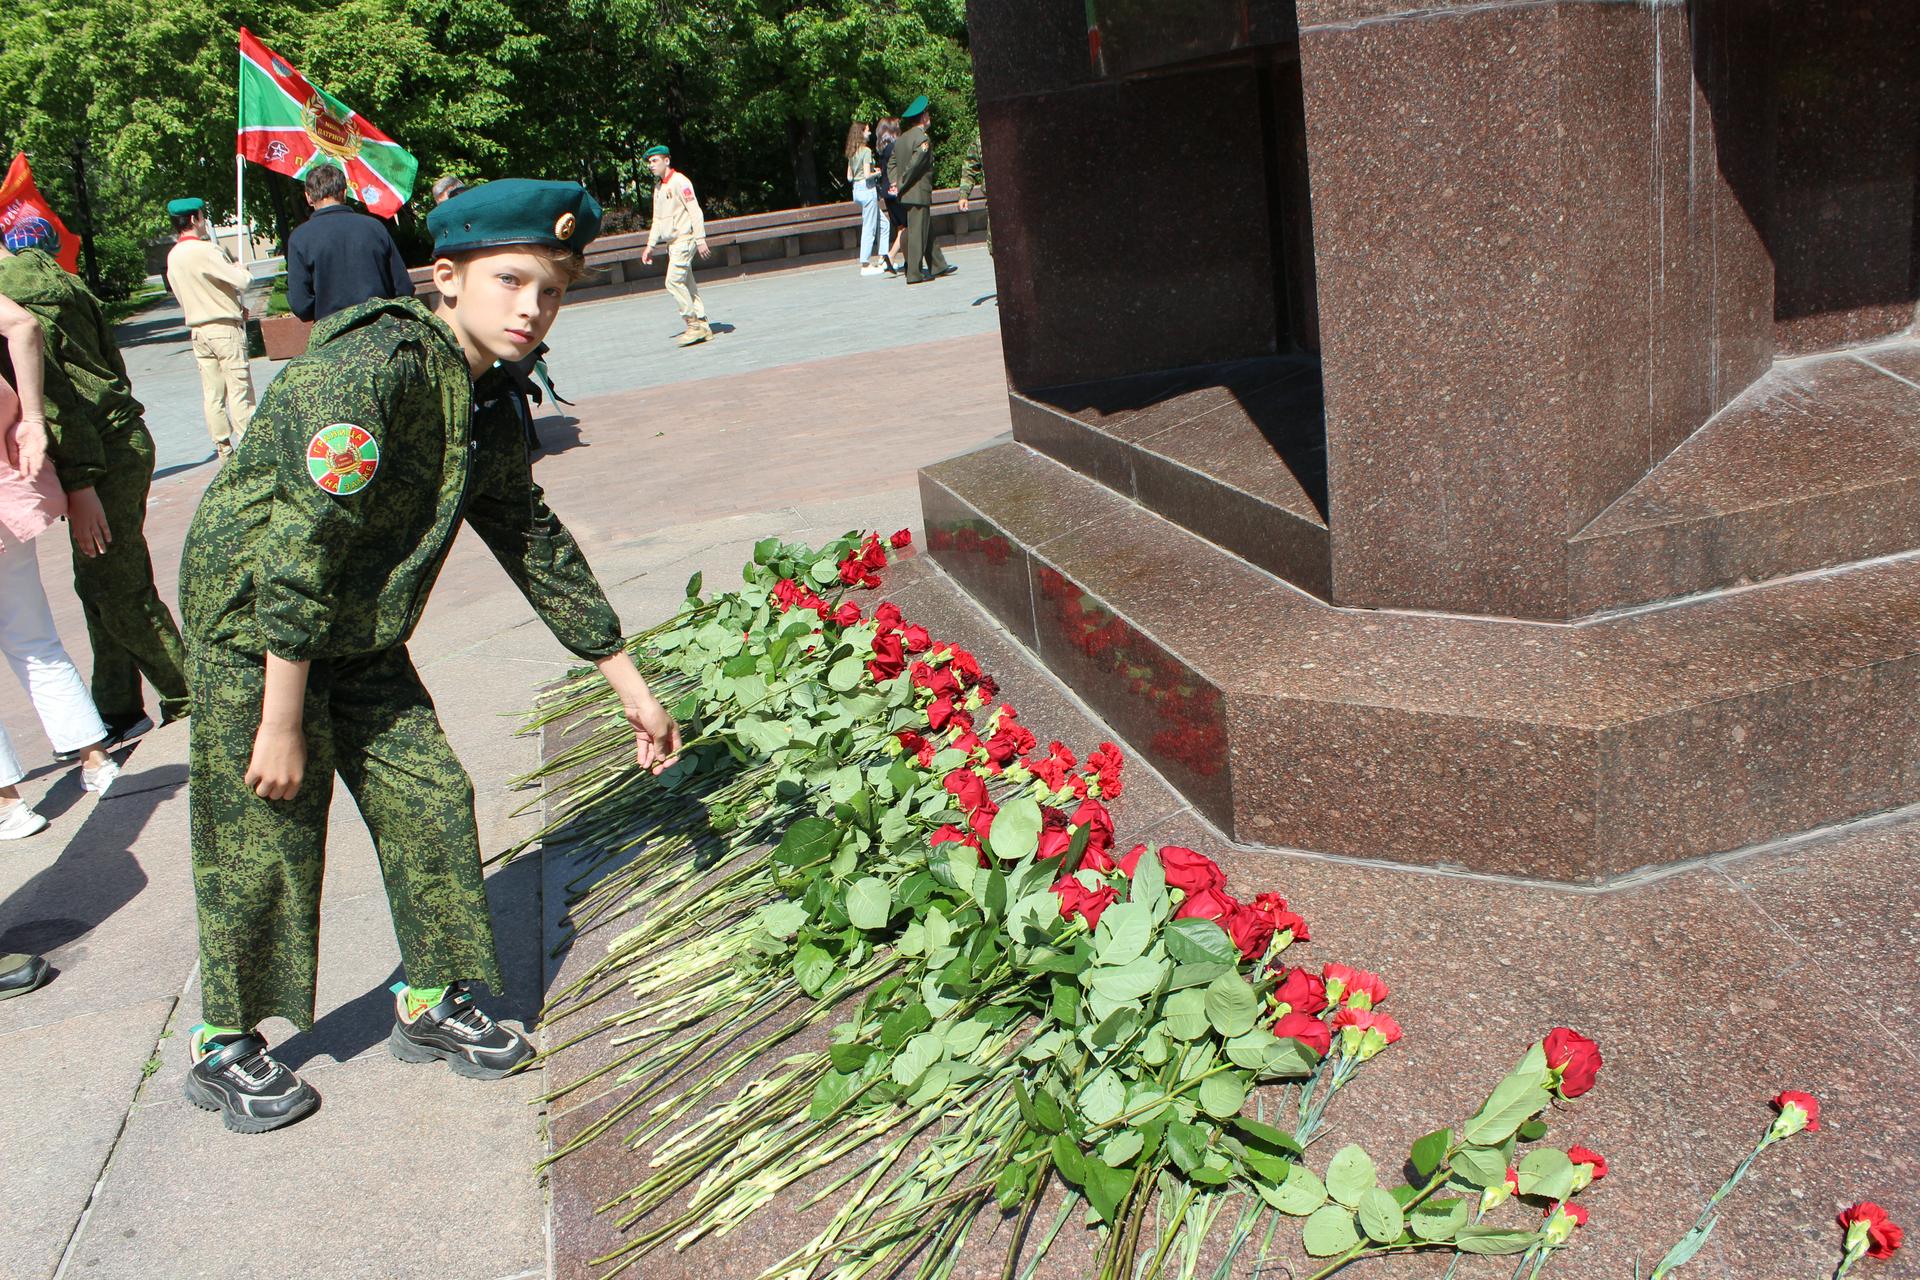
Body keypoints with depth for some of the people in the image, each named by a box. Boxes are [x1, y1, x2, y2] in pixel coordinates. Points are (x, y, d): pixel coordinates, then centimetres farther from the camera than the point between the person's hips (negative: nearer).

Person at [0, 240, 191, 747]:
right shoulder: (50, 275, 12)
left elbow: (54, 397, -23)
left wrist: (80, 486, -21)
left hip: (102, 457, -10)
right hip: (125, 440, 10)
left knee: (119, 593, 0)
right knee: (99, 588, 15)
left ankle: (193, 704, 11)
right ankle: (117, 712, 23)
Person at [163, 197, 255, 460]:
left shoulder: (173, 256, 10)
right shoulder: (204, 250, -16)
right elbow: (242, 281, -19)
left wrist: (236, 306, 16)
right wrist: (240, 268, 5)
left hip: (197, 329, 8)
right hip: (225, 329, -8)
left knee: (213, 394, 9)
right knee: (240, 390, -3)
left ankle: (223, 448, 13)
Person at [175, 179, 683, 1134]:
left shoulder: (486, 406, 2)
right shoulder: (372, 370, -26)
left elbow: (537, 546, 10)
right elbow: (299, 546, -28)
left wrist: (629, 682, 11)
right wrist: (282, 724, -24)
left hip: (354, 632, 8)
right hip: (249, 621, -8)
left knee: (429, 799, 5)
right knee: (267, 833, 0)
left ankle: (430, 1003, 24)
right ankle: (222, 1050, 20)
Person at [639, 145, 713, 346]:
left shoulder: (680, 182, -8)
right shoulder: (658, 187, 19)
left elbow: (695, 211, -14)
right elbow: (657, 219, 24)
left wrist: (700, 239, -19)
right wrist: (650, 245, 18)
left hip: (684, 239, -9)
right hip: (672, 243, 9)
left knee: (674, 281, -16)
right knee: (687, 284, 8)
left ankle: (694, 325, -12)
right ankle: (703, 326, 12)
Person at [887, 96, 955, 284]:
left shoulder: (901, 139, 12)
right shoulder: (923, 138, -14)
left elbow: (891, 164, 14)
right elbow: (914, 165, -19)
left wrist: (895, 183, 4)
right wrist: (901, 185, -11)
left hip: (906, 195, 9)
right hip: (919, 193, -9)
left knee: (927, 231, 16)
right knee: (917, 233, -5)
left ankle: (938, 266, 24)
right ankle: (914, 273, -3)